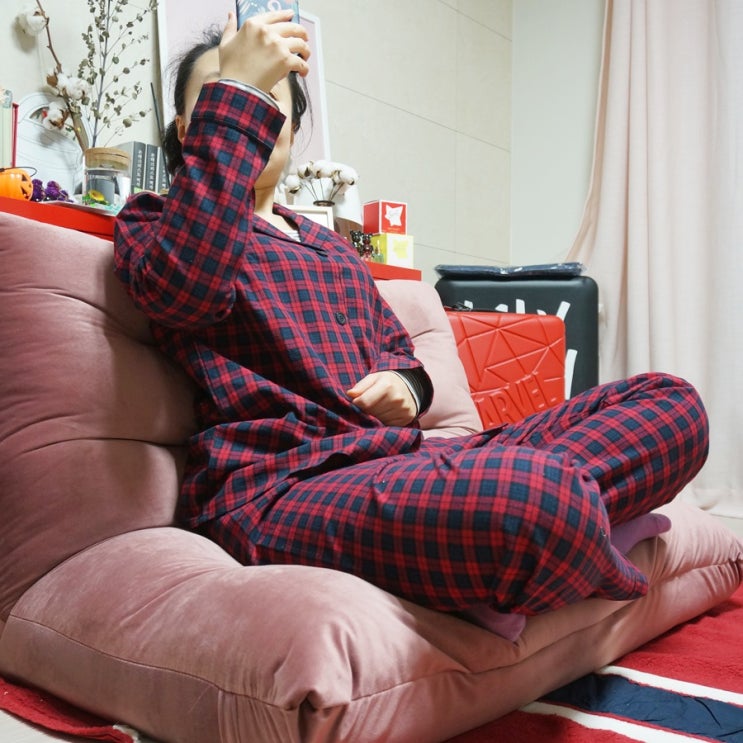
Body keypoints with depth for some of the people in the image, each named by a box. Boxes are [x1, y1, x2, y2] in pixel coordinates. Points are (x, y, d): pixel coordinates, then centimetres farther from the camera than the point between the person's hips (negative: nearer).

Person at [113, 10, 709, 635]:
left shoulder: (331, 247, 29)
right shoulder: (154, 223, 11)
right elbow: (181, 289, -15)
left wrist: (404, 383, 7)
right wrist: (237, 96, -13)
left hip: (402, 457, 7)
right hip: (278, 489, -7)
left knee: (671, 401, -7)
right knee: (540, 497, -37)